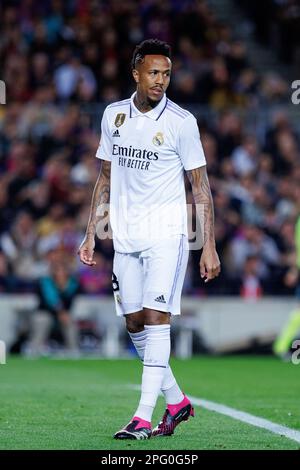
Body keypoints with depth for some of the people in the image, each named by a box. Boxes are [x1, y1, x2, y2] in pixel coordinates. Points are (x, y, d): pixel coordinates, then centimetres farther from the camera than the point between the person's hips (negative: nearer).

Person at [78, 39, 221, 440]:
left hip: (167, 235, -5)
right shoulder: (113, 115, 7)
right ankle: (176, 401, 22)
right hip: (125, 237, 5)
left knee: (156, 317, -13)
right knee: (134, 323, 6)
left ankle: (144, 417, -14)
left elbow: (201, 186, -2)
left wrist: (210, 247, -6)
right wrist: (91, 234, 12)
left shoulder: (181, 121, -6)